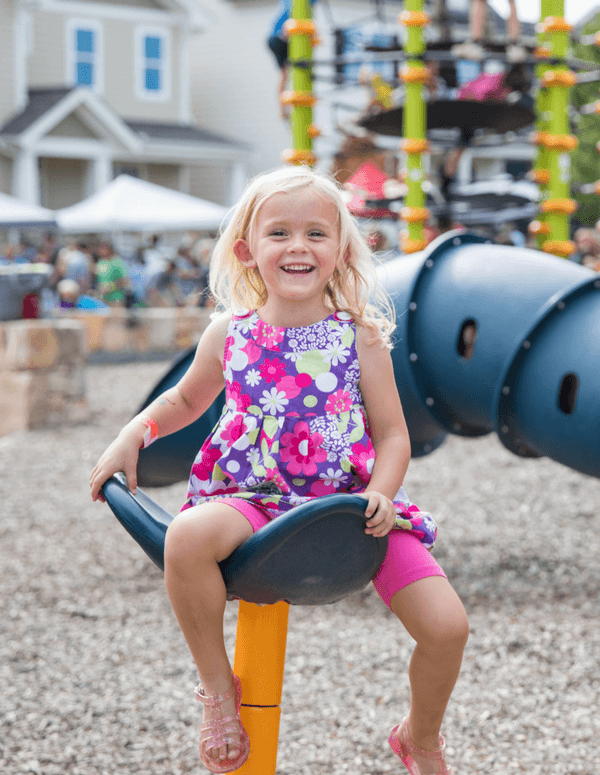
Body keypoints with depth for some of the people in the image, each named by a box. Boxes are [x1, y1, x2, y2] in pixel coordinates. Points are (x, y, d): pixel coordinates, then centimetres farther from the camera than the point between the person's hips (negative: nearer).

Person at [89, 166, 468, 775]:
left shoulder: (360, 337, -1)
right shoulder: (228, 335, 4)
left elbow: (392, 433, 1)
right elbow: (186, 399, 23)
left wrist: (380, 495, -17)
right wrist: (133, 434, 7)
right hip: (254, 499, 0)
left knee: (446, 627, -15)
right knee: (186, 538, -36)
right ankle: (218, 688, -10)